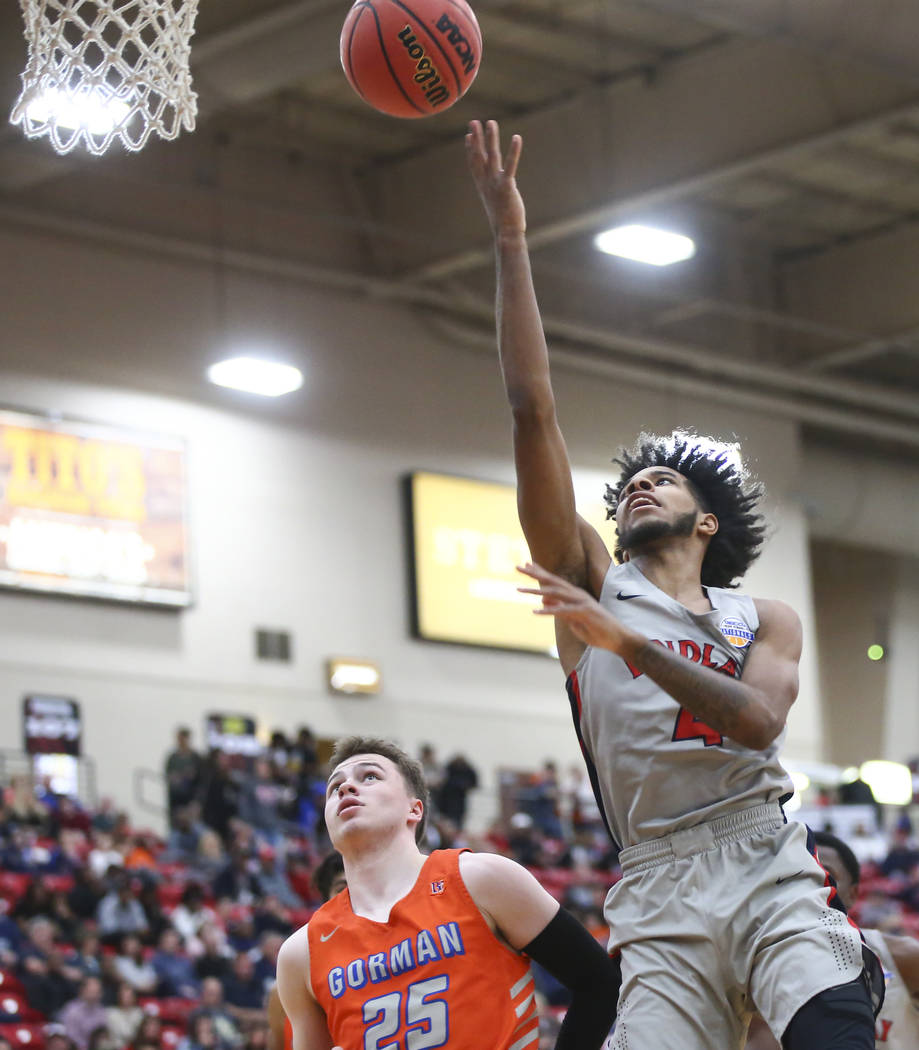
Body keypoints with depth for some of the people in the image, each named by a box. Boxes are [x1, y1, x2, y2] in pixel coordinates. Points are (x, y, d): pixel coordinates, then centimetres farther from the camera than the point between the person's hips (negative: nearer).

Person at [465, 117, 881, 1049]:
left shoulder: (765, 621, 18)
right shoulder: (592, 586, 16)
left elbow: (758, 721, -6)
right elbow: (533, 413, 8)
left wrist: (626, 643, -13)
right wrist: (510, 240, 4)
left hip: (765, 863, 0)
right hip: (657, 891, 1)